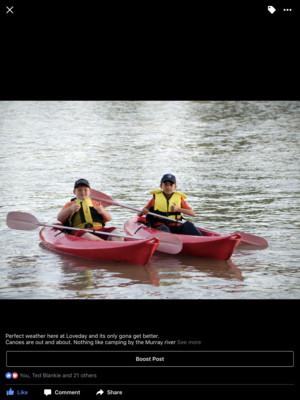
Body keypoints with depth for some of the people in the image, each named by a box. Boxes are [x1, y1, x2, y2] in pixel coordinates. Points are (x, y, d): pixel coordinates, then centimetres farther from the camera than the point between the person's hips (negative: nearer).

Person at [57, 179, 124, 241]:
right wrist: (70, 209, -13)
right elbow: (59, 218, 4)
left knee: (115, 230, -24)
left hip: (98, 230, 3)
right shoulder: (70, 205, 21)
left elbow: (109, 218, 19)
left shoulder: (95, 204, 28)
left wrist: (103, 211, -4)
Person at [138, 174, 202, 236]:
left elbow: (193, 213, 3)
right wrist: (142, 212, -12)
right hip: (159, 227, -2)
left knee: (188, 224, -24)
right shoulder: (156, 197, 11)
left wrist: (178, 209, -10)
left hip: (176, 228, 2)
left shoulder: (179, 198, 12)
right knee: (164, 228, -35)